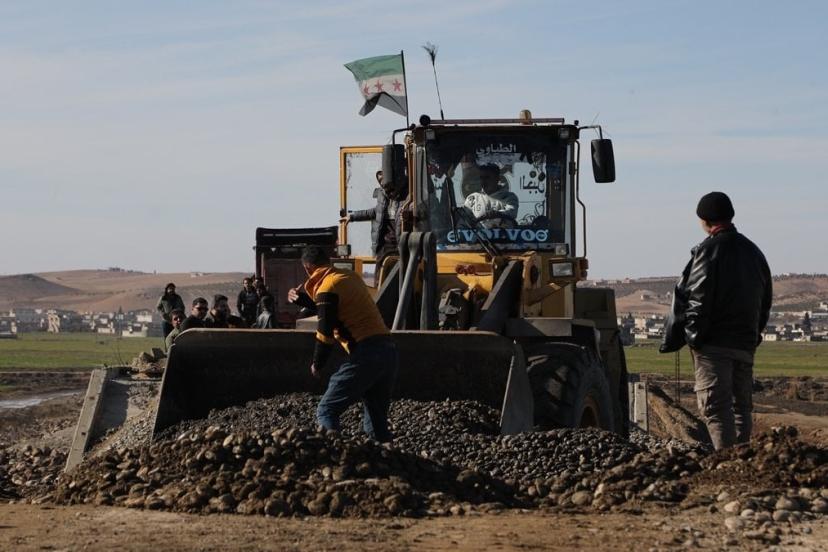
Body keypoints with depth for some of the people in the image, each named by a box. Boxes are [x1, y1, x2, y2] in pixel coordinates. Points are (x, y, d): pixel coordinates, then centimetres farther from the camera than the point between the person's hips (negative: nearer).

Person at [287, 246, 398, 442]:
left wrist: (317, 365, 6)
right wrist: (302, 298, 31)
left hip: (366, 354, -8)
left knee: (326, 411, -1)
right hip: (388, 350, 8)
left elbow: (325, 333, -8)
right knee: (376, 419, 16)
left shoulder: (327, 287, -6)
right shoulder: (350, 276, 18)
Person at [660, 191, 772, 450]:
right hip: (746, 344, 7)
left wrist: (693, 337, -9)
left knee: (715, 407, -9)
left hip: (714, 343, -7)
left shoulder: (709, 249, -8)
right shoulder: (753, 251, 16)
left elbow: (696, 299, -14)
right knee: (741, 407, 14)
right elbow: (766, 302, 19)